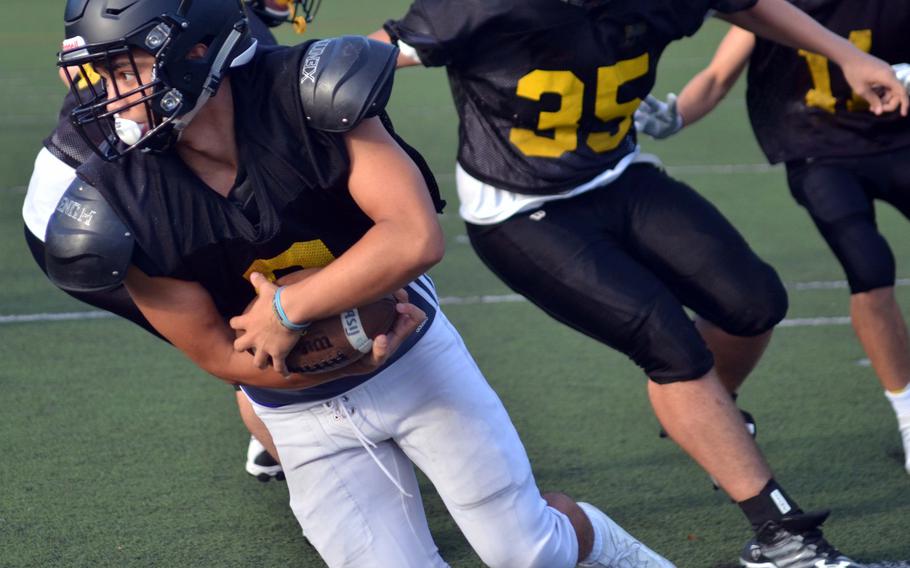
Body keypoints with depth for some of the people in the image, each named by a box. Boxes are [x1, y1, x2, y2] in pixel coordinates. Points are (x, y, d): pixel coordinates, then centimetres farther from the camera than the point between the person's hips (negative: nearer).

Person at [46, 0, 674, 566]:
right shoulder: (124, 208, -20)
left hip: (411, 351, -2)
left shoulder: (305, 98, -27)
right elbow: (219, 355, -12)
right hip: (306, 416, 2)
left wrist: (286, 309, -31)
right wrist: (352, 360, -22)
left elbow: (415, 239, -32)